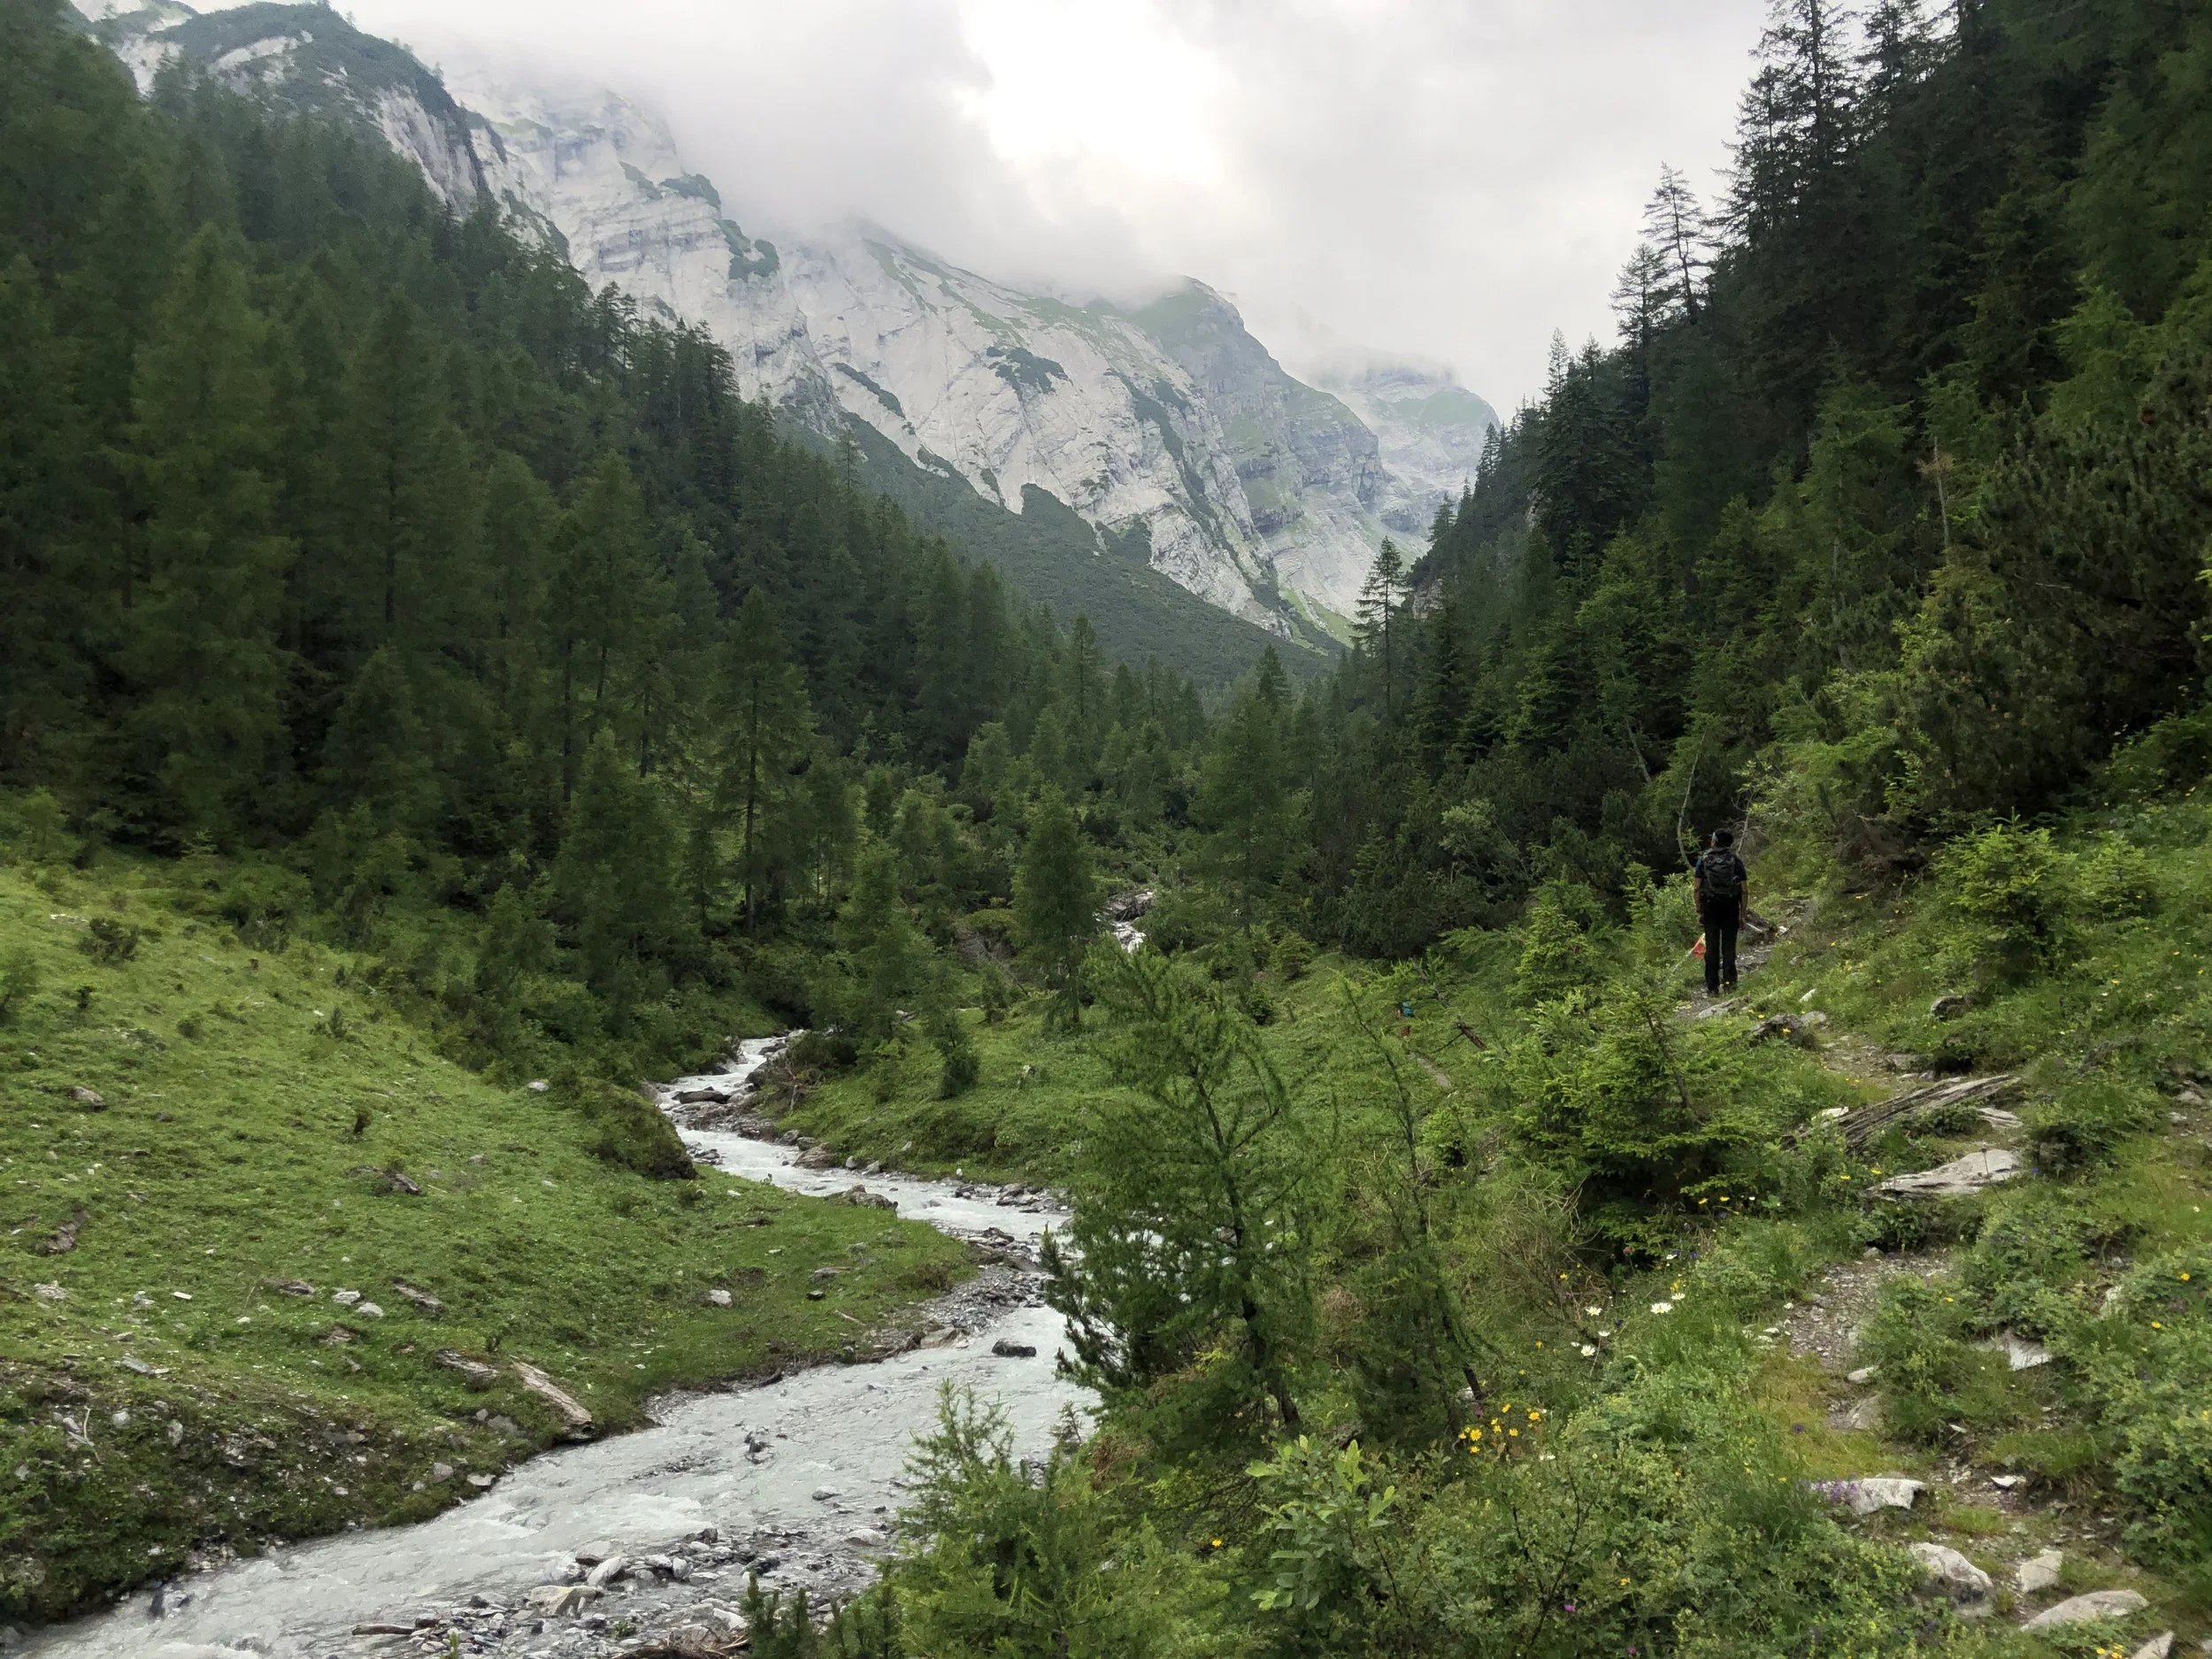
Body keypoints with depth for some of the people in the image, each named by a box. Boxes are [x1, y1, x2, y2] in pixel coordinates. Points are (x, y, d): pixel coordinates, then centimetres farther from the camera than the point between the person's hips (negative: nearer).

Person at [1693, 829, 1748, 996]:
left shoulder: (1703, 860, 1)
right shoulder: (1736, 861, 0)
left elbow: (1697, 888, -3)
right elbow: (1745, 891, -3)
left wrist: (1699, 911, 3)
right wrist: (1742, 914, 3)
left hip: (1710, 908, 0)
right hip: (1730, 908, 0)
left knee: (1711, 948, 4)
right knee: (1729, 945, 6)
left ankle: (1712, 987, 6)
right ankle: (1729, 978, -9)